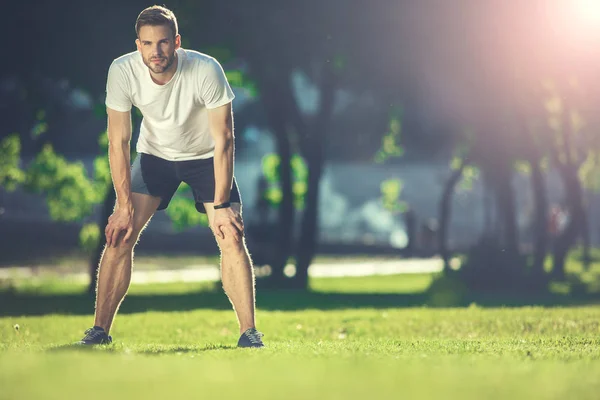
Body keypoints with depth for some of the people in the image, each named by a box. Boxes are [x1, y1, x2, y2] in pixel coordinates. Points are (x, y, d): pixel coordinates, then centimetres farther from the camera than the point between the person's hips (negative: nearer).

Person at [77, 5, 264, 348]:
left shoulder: (207, 70, -31)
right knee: (120, 237, -10)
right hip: (155, 155, 2)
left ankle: (249, 333, -8)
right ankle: (100, 330, 0)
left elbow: (224, 141, -23)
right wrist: (125, 207, -18)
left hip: (207, 157, -2)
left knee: (232, 238, -16)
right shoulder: (122, 72, -25)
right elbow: (118, 142, -16)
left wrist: (221, 205, -25)